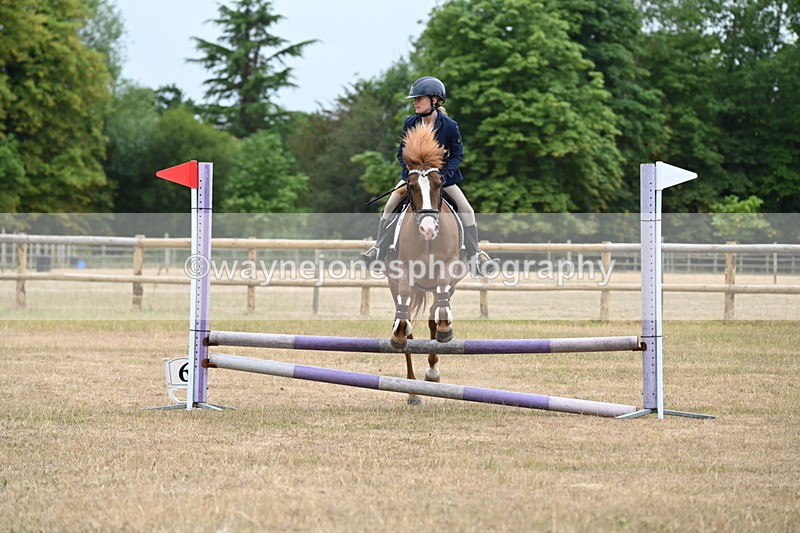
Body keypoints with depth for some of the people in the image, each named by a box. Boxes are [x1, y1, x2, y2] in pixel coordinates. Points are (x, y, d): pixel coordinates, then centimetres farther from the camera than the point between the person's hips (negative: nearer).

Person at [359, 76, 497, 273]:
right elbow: (402, 152, 2)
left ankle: (475, 255, -1)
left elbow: (457, 155, -9)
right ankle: (378, 249, 1)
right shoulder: (410, 123, -10)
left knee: (467, 210, -10)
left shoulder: (449, 126, -18)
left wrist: (444, 175, -23)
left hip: (442, 174, -2)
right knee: (389, 206, -8)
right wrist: (409, 172, -14)